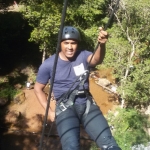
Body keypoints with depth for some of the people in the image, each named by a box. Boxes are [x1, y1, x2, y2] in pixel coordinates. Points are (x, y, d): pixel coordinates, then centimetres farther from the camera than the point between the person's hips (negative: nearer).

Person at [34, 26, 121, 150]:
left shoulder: (83, 56, -1)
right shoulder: (48, 65, -3)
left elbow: (97, 59, -24)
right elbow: (38, 89, 9)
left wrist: (102, 44, -46)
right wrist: (50, 111, 1)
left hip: (87, 105, 2)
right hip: (65, 108, -2)